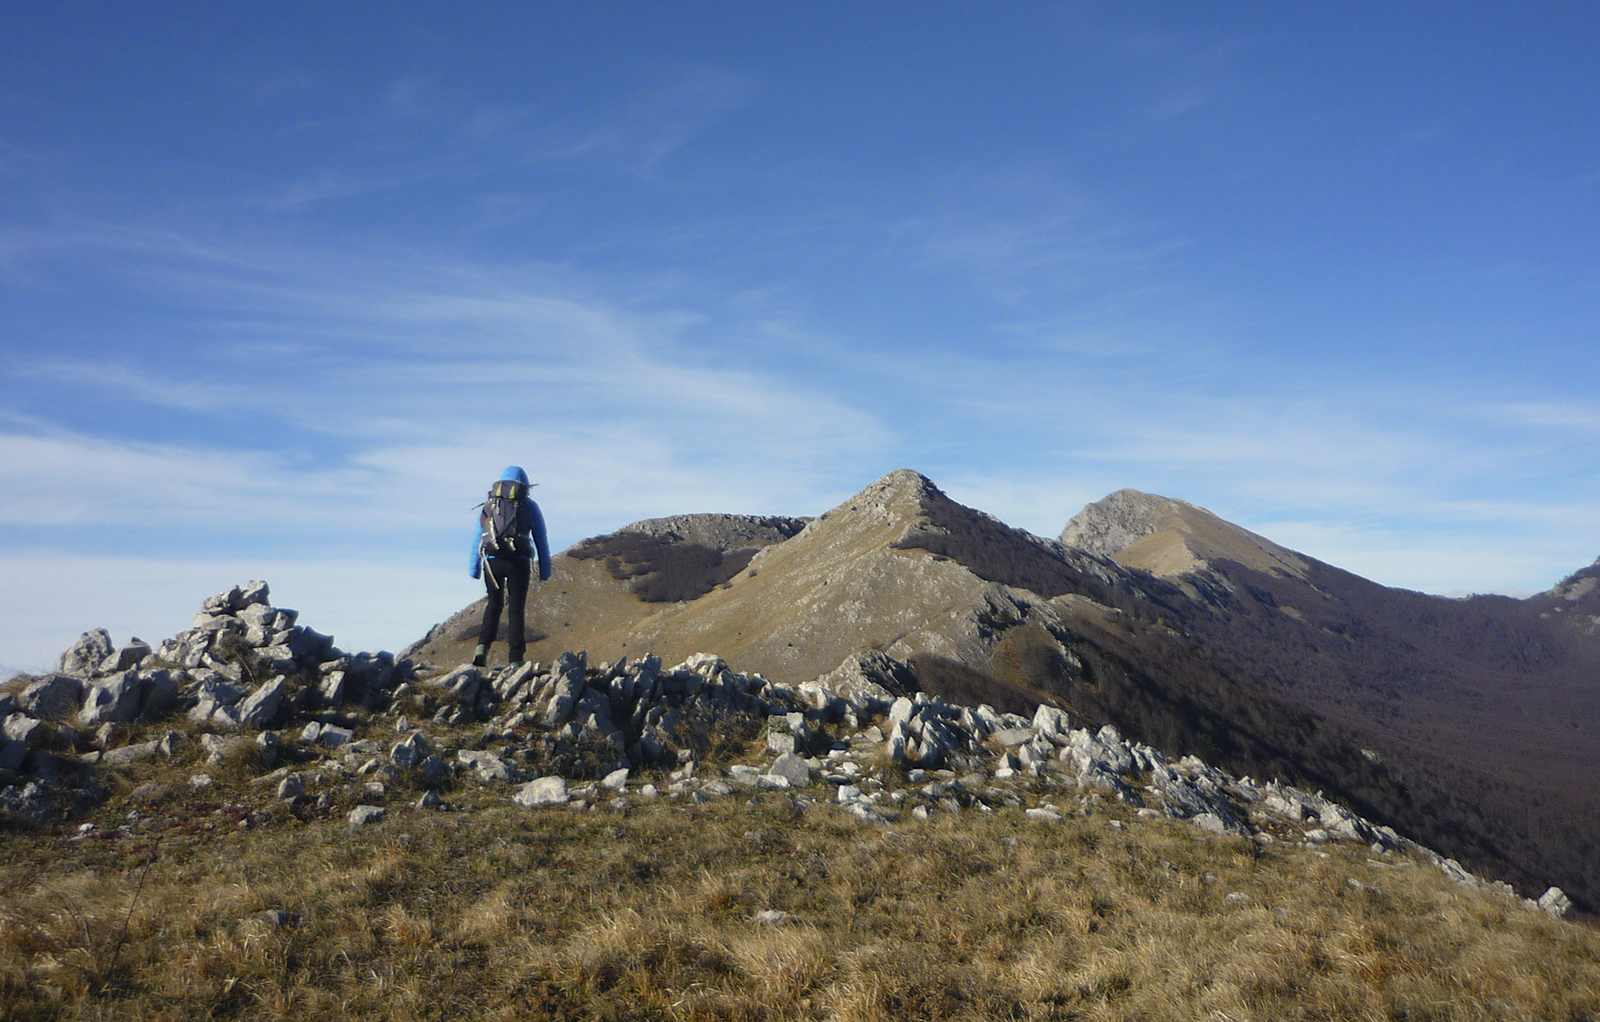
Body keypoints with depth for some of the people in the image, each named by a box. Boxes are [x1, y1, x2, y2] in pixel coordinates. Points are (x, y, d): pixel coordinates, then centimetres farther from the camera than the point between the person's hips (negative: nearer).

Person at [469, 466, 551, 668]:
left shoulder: (489, 504, 14)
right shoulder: (530, 506, 9)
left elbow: (477, 539, 12)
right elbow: (541, 541, 7)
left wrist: (474, 569, 15)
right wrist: (545, 571, 11)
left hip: (492, 561, 2)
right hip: (519, 562, -2)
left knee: (494, 603, 19)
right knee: (515, 608, 5)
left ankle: (483, 646, 0)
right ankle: (515, 660, 3)